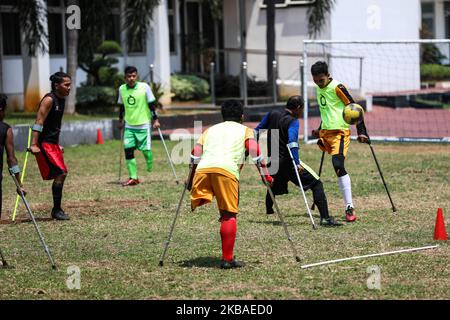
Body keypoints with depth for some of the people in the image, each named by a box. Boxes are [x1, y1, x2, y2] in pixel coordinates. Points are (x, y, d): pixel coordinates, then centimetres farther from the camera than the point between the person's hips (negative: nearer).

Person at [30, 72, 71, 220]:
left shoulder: (61, 100, 12)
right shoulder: (49, 100, -16)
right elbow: (39, 122, -21)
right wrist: (34, 144, -27)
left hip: (53, 143, 10)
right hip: (44, 143, -10)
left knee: (62, 174, 11)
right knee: (60, 173, -12)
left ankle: (57, 210, 20)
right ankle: (57, 210, -5)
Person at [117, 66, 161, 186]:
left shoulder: (144, 87, -9)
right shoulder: (122, 89, 2)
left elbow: (152, 104, -4)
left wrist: (156, 119, -7)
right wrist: (120, 120, 20)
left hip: (144, 124, -3)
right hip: (129, 126, 3)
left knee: (146, 149, -5)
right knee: (128, 150, -5)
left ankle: (151, 170, 25)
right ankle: (133, 178, 1)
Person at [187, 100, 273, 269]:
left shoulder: (210, 130, 34)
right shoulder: (245, 130, 26)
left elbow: (195, 154, 23)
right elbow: (255, 153, 9)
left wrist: (190, 180, 31)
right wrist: (266, 176, 16)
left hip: (202, 169, 3)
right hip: (227, 170, -2)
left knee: (196, 204, -1)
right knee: (229, 215, 5)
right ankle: (227, 259, 4)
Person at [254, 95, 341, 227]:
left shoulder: (272, 113, 9)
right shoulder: (292, 121, -10)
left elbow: (257, 131, 15)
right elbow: (292, 143, -22)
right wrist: (297, 164, -25)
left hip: (270, 161, 7)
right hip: (286, 161, -7)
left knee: (273, 186, 31)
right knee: (316, 184, -5)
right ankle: (325, 218, -15)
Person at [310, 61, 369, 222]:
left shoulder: (337, 87, -10)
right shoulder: (319, 89, 15)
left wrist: (361, 131, -12)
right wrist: (320, 129, 35)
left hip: (340, 131, -11)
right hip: (326, 132, 11)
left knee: (338, 165, -20)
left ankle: (350, 208, -23)